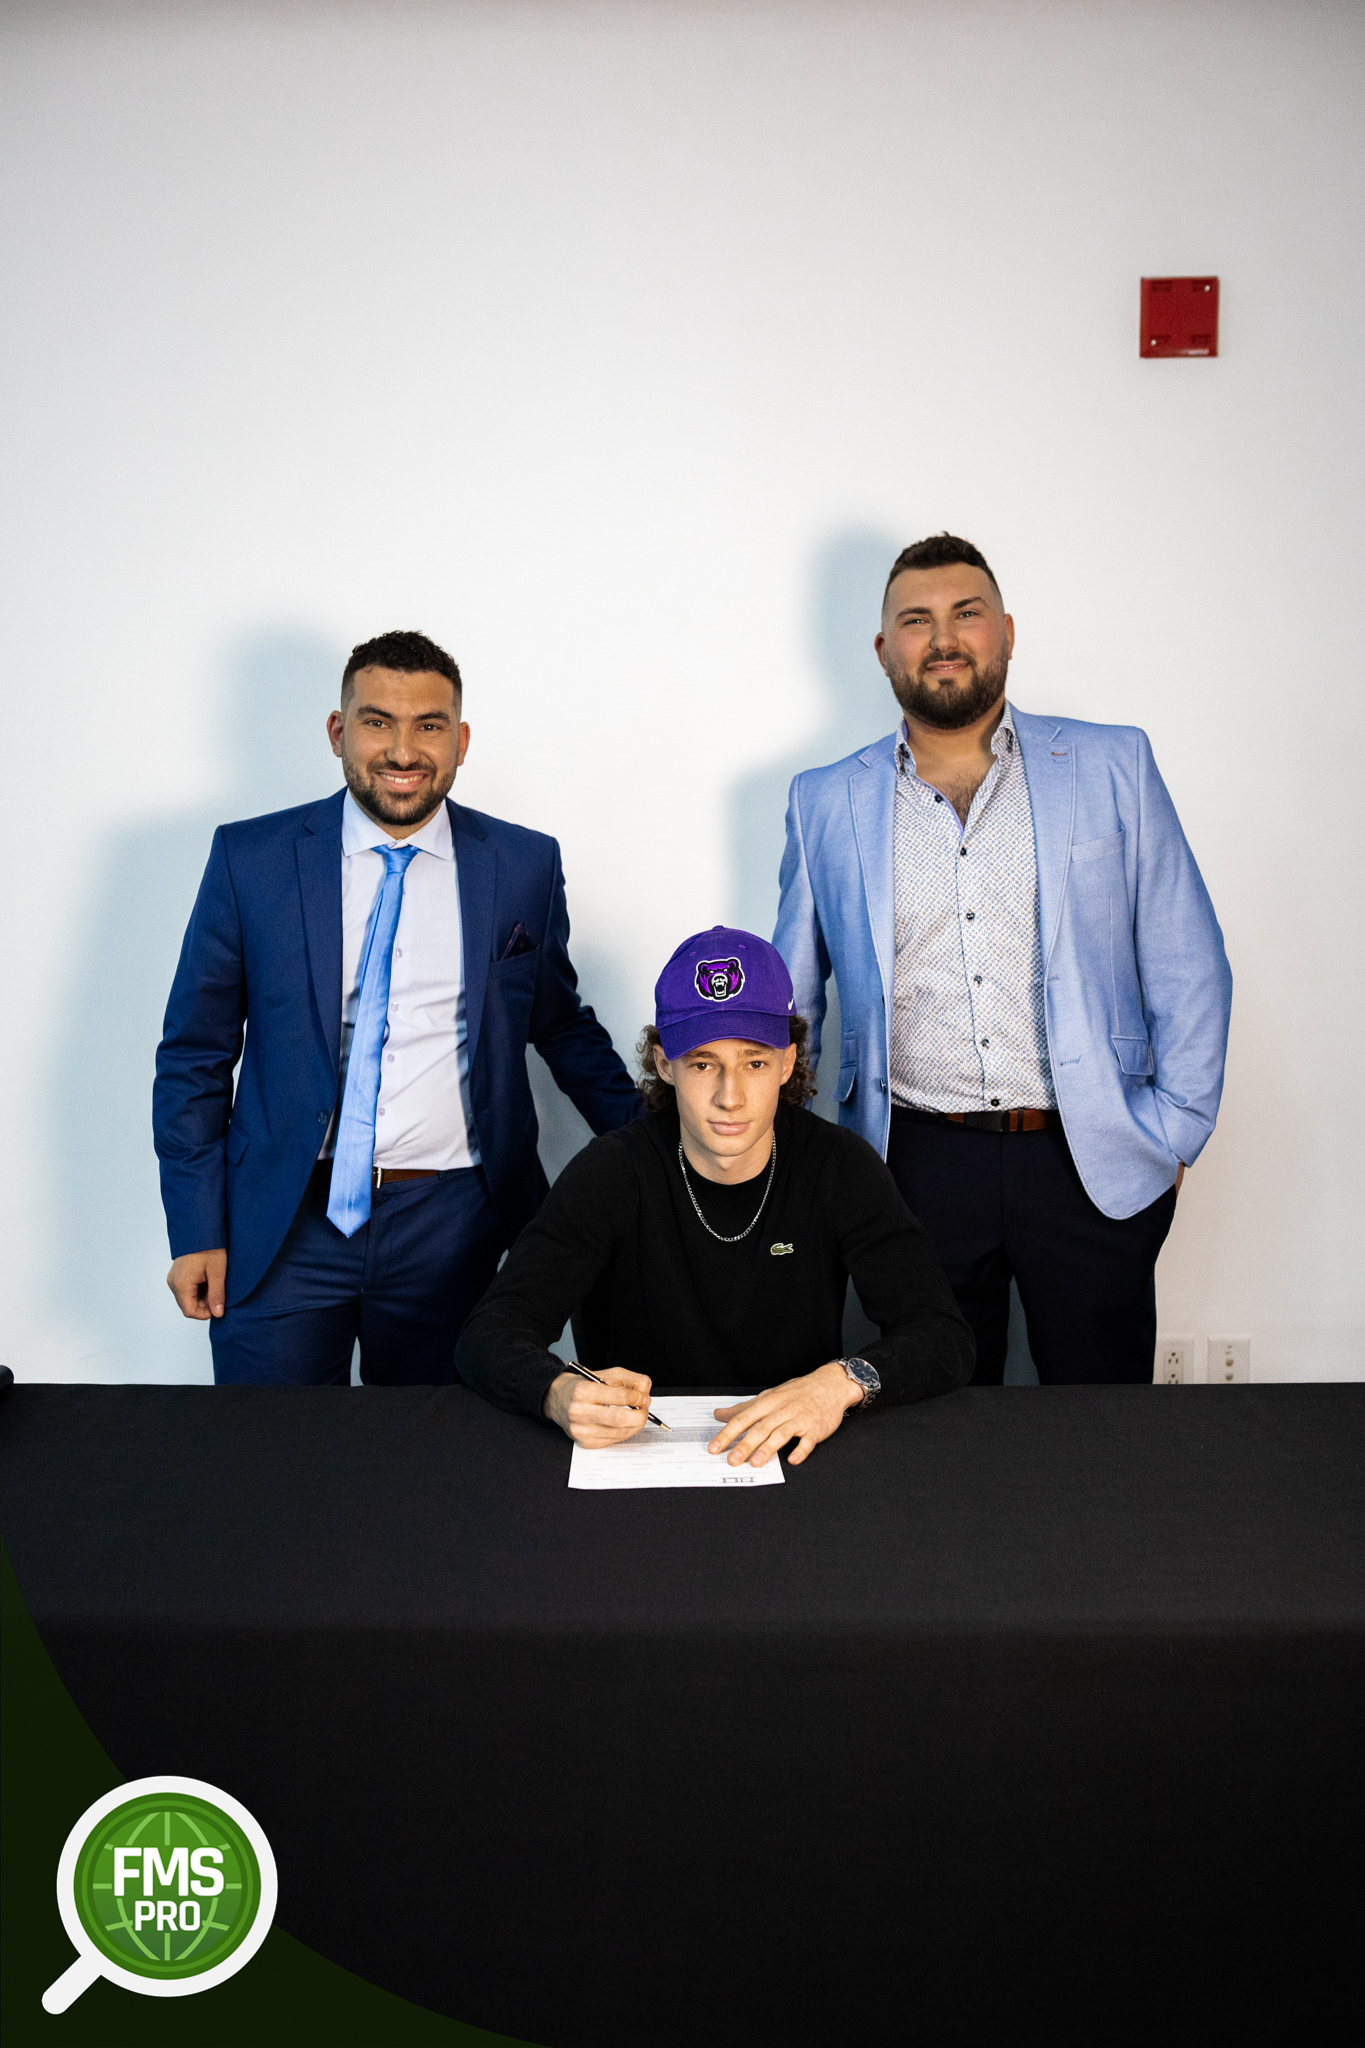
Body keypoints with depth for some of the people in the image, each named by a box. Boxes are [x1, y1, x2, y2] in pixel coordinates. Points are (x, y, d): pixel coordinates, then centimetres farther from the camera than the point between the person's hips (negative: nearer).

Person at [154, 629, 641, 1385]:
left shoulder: (526, 866, 2)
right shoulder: (250, 858, 0)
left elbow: (562, 1025, 14)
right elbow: (195, 1055, 3)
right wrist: (195, 1233, -1)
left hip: (449, 1227, 1)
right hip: (282, 1230, 0)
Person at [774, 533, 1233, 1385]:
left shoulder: (1113, 765, 4)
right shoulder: (826, 802, 7)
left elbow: (1188, 966, 5)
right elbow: (791, 996, 13)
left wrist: (1172, 1136, 0)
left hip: (1093, 1163, 0)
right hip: (920, 1165, 1)